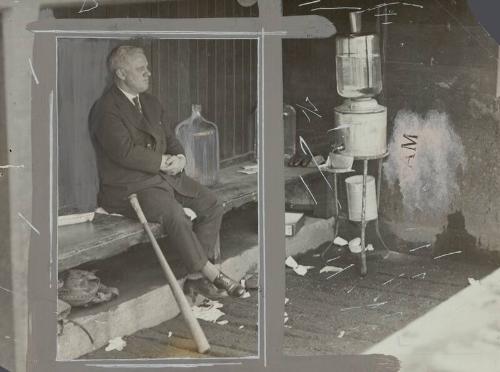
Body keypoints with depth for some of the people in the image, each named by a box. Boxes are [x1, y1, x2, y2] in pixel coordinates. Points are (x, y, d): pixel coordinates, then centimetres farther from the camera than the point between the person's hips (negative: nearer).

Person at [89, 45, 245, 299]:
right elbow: (125, 152, -21)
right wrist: (165, 162, -16)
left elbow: (170, 140, 18)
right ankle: (211, 273, -18)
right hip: (129, 186, -9)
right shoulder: (106, 109, -11)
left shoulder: (151, 103, 17)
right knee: (174, 214, -32)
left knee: (211, 205, -7)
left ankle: (195, 276, -8)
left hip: (164, 176, 9)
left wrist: (179, 158, -6)